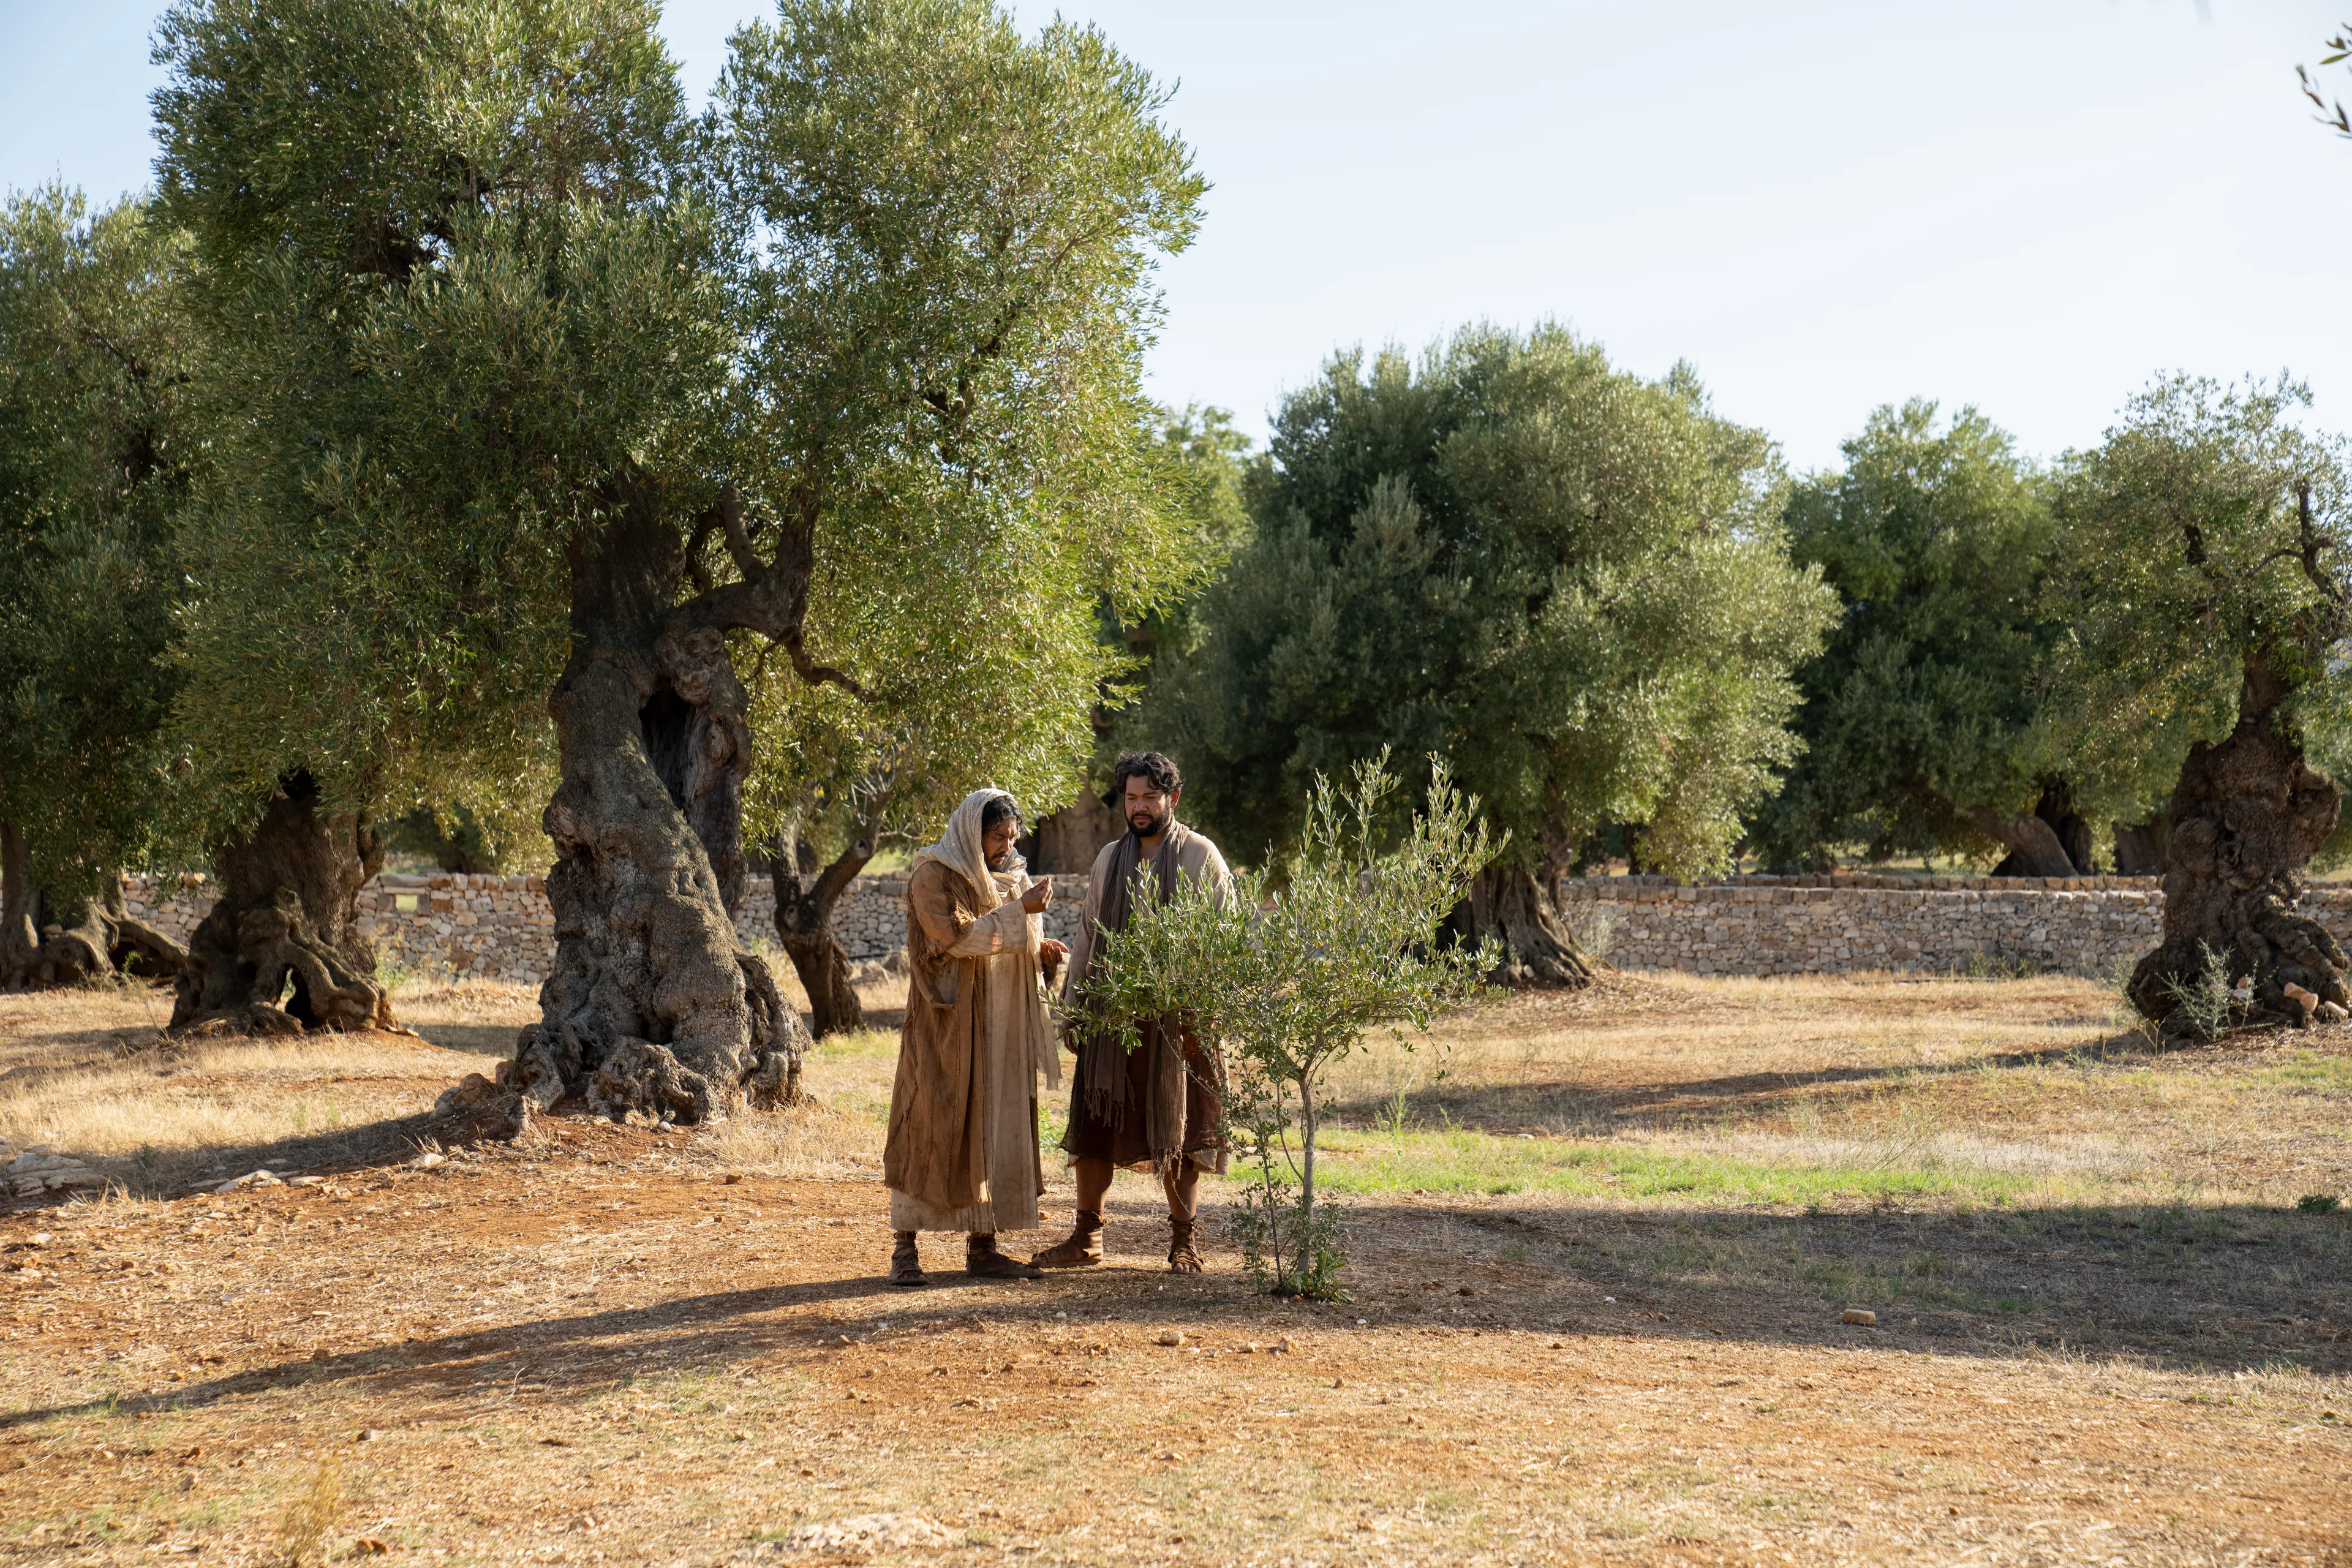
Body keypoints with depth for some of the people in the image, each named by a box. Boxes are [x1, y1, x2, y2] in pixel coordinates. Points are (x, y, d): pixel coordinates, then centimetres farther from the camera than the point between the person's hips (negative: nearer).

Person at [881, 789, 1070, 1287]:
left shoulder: (1009, 877, 13)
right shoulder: (934, 877, -8)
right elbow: (958, 937, -20)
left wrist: (1041, 951, -2)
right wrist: (1020, 912, -21)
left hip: (998, 1030, 7)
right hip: (945, 1023, -7)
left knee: (993, 1129, 5)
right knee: (931, 1128, -5)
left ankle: (982, 1247, 10)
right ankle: (904, 1247, 1)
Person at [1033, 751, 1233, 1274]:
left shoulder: (1201, 857, 0)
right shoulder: (1110, 858, 13)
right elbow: (1088, 934, 17)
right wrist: (1073, 1005, 12)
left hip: (1177, 1018, -4)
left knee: (1176, 1131, 2)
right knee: (1094, 1123, 4)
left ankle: (1184, 1242, 12)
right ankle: (1087, 1237, 14)